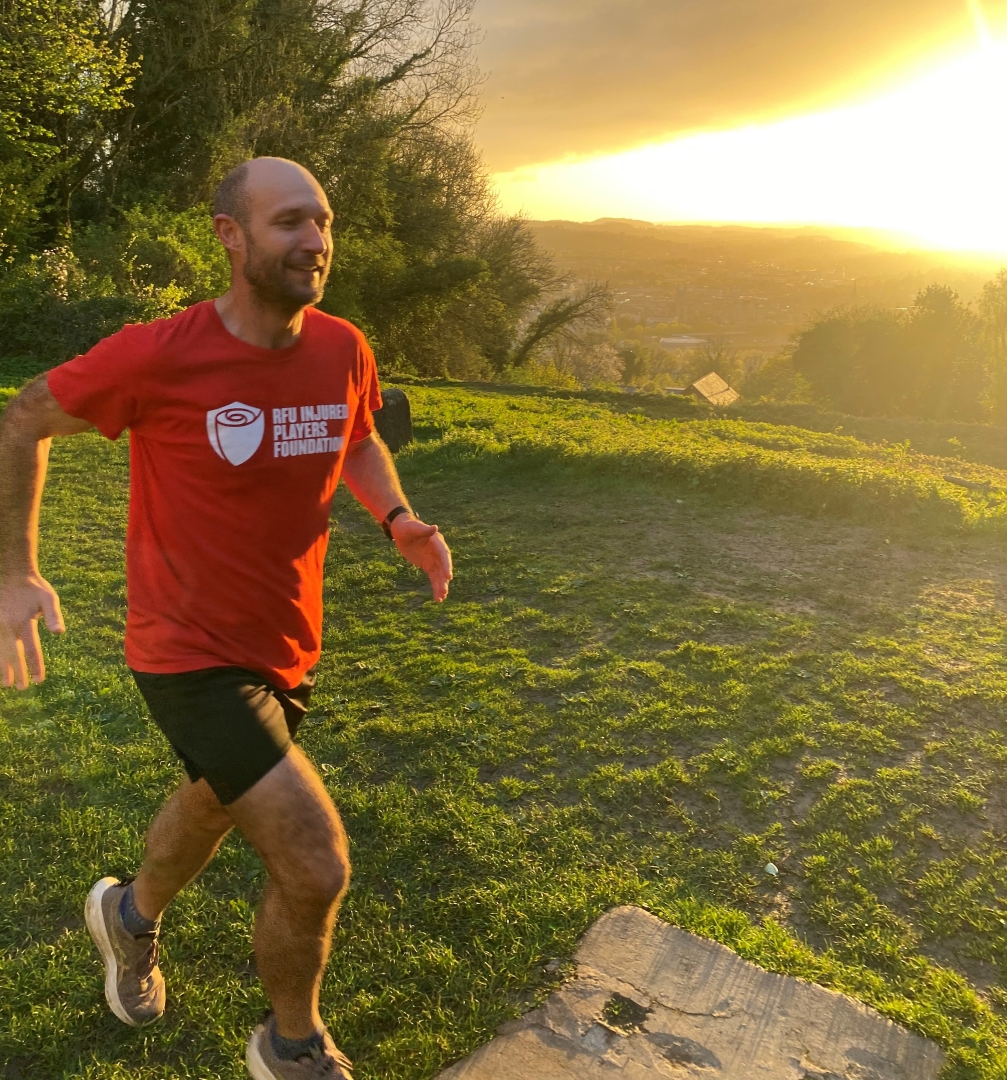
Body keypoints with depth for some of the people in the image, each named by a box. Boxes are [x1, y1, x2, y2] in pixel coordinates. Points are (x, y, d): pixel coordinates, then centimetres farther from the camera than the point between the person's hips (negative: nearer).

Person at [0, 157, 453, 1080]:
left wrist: (399, 520, -5)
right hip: (192, 654, -6)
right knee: (318, 866, -10)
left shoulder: (345, 351, -7)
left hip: (287, 647, 7)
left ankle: (132, 914, 65)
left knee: (216, 803, 30)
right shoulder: (160, 355, -21)